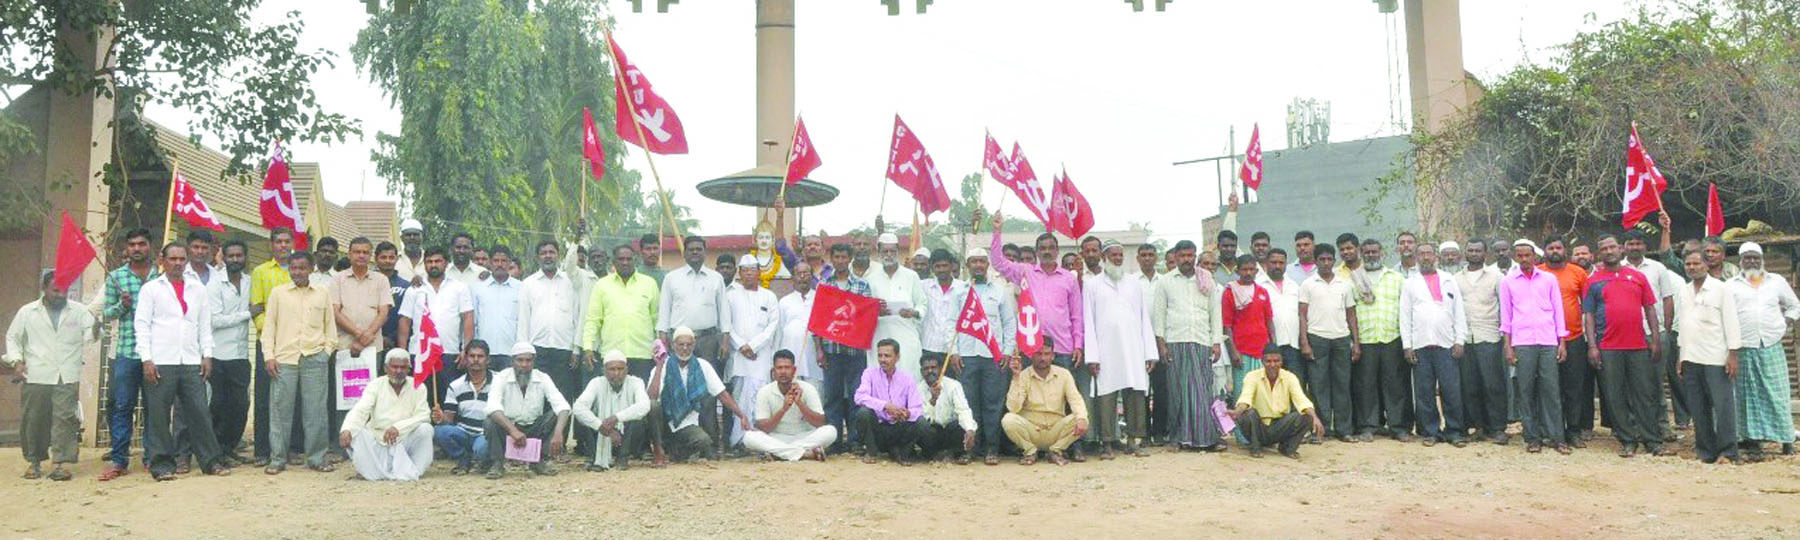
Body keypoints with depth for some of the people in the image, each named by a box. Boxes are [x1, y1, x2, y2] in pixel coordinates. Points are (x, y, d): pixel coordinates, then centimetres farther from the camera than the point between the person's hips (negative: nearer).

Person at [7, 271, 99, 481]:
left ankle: (58, 463, -6)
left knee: (64, 418, -8)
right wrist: (16, 360, 1)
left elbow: (88, 335, 4)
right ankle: (33, 462, 19)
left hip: (68, 378, 0)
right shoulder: (27, 312, 9)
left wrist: (94, 331, -21)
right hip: (36, 377, 1)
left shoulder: (78, 311, 9)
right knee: (33, 420, 5)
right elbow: (12, 337, 16)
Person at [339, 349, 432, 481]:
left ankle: (413, 471, -13)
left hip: (405, 442, -1)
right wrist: (346, 430, -35)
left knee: (425, 429, -27)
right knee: (354, 432, -24)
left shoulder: (417, 387, 0)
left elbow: (423, 415, -13)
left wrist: (398, 427, -30)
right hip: (377, 440, 1)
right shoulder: (376, 385, 1)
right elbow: (360, 410, -14)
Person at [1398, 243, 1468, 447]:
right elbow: (1405, 316, 8)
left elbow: (1459, 313, 11)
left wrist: (1460, 340, 1)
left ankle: (1454, 432, 4)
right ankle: (1430, 432, 9)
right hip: (1420, 345, 0)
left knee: (1452, 390, -5)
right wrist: (1407, 346, 1)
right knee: (1424, 392, 0)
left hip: (1446, 345, 0)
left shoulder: (1449, 281, 13)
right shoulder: (1410, 283, 12)